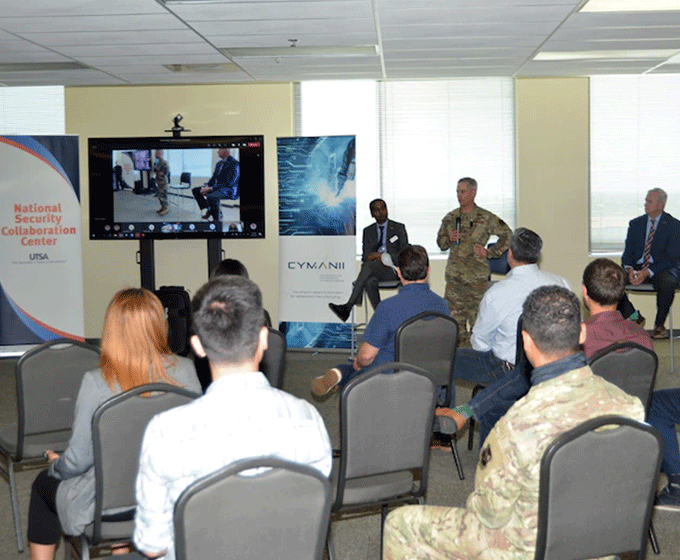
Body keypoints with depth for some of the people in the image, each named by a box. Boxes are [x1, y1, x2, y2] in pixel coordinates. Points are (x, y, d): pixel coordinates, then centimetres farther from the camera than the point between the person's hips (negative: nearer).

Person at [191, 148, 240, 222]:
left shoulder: (234, 164, -18)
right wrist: (207, 186, -6)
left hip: (230, 190, -10)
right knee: (195, 190, 5)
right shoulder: (219, 163, 11)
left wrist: (211, 188, -26)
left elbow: (229, 183, -24)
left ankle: (217, 219, -20)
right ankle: (209, 210, 11)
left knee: (211, 196, -38)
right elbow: (214, 178, 16)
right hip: (217, 186, 10)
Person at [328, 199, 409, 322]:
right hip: (373, 270, 3)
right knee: (370, 282, -37)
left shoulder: (399, 228, 12)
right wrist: (374, 257, -10)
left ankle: (348, 307, -45)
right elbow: (365, 256, 16)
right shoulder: (368, 231, 22)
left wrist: (383, 256, -11)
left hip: (392, 270, -3)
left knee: (368, 266, -36)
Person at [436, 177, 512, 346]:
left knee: (477, 315, -3)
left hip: (477, 275, -4)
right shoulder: (450, 218, 10)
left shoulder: (485, 218, -3)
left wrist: (490, 252, -3)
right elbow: (440, 242, 18)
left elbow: (507, 234, 2)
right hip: (454, 275, 4)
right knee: (455, 314, 5)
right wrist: (449, 239, -4)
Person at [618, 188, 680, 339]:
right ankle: (634, 317, -7)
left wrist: (647, 272, -23)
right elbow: (628, 251, 8)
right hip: (636, 268, 4)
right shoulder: (635, 224, 12)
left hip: (661, 269, -4)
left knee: (668, 283, -39)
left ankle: (659, 325, -14)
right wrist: (630, 269, -16)